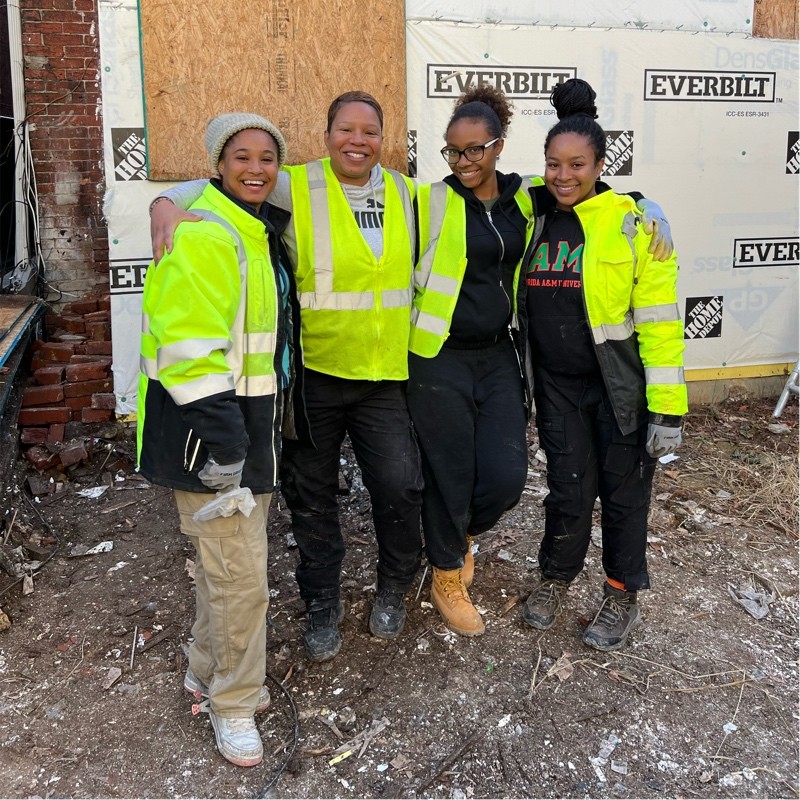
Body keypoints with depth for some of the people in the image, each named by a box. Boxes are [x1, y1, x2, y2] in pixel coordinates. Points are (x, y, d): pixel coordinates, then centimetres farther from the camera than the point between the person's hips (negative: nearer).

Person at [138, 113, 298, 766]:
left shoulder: (262, 232, 14)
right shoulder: (204, 236, -18)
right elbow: (189, 351, -25)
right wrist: (221, 441, -26)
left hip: (250, 417, 10)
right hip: (207, 424, -10)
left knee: (224, 558, 21)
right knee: (240, 572, -2)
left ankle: (208, 670, 40)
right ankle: (233, 702, 20)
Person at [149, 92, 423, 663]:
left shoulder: (405, 193, 7)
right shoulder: (294, 189, -6)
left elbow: (419, 268, 21)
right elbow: (216, 186, -7)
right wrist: (168, 205, -27)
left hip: (384, 377, 3)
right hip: (311, 374, -2)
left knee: (401, 487, -1)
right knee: (312, 496, 10)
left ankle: (395, 589, 30)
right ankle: (322, 605, 32)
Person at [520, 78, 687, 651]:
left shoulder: (632, 223, -10)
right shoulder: (533, 219, 3)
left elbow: (660, 320, -12)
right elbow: (518, 303, 12)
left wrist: (667, 409, -14)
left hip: (621, 386, -3)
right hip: (559, 385, 3)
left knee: (624, 490, 9)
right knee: (569, 490, 7)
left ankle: (623, 596, 31)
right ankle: (556, 577, 33)